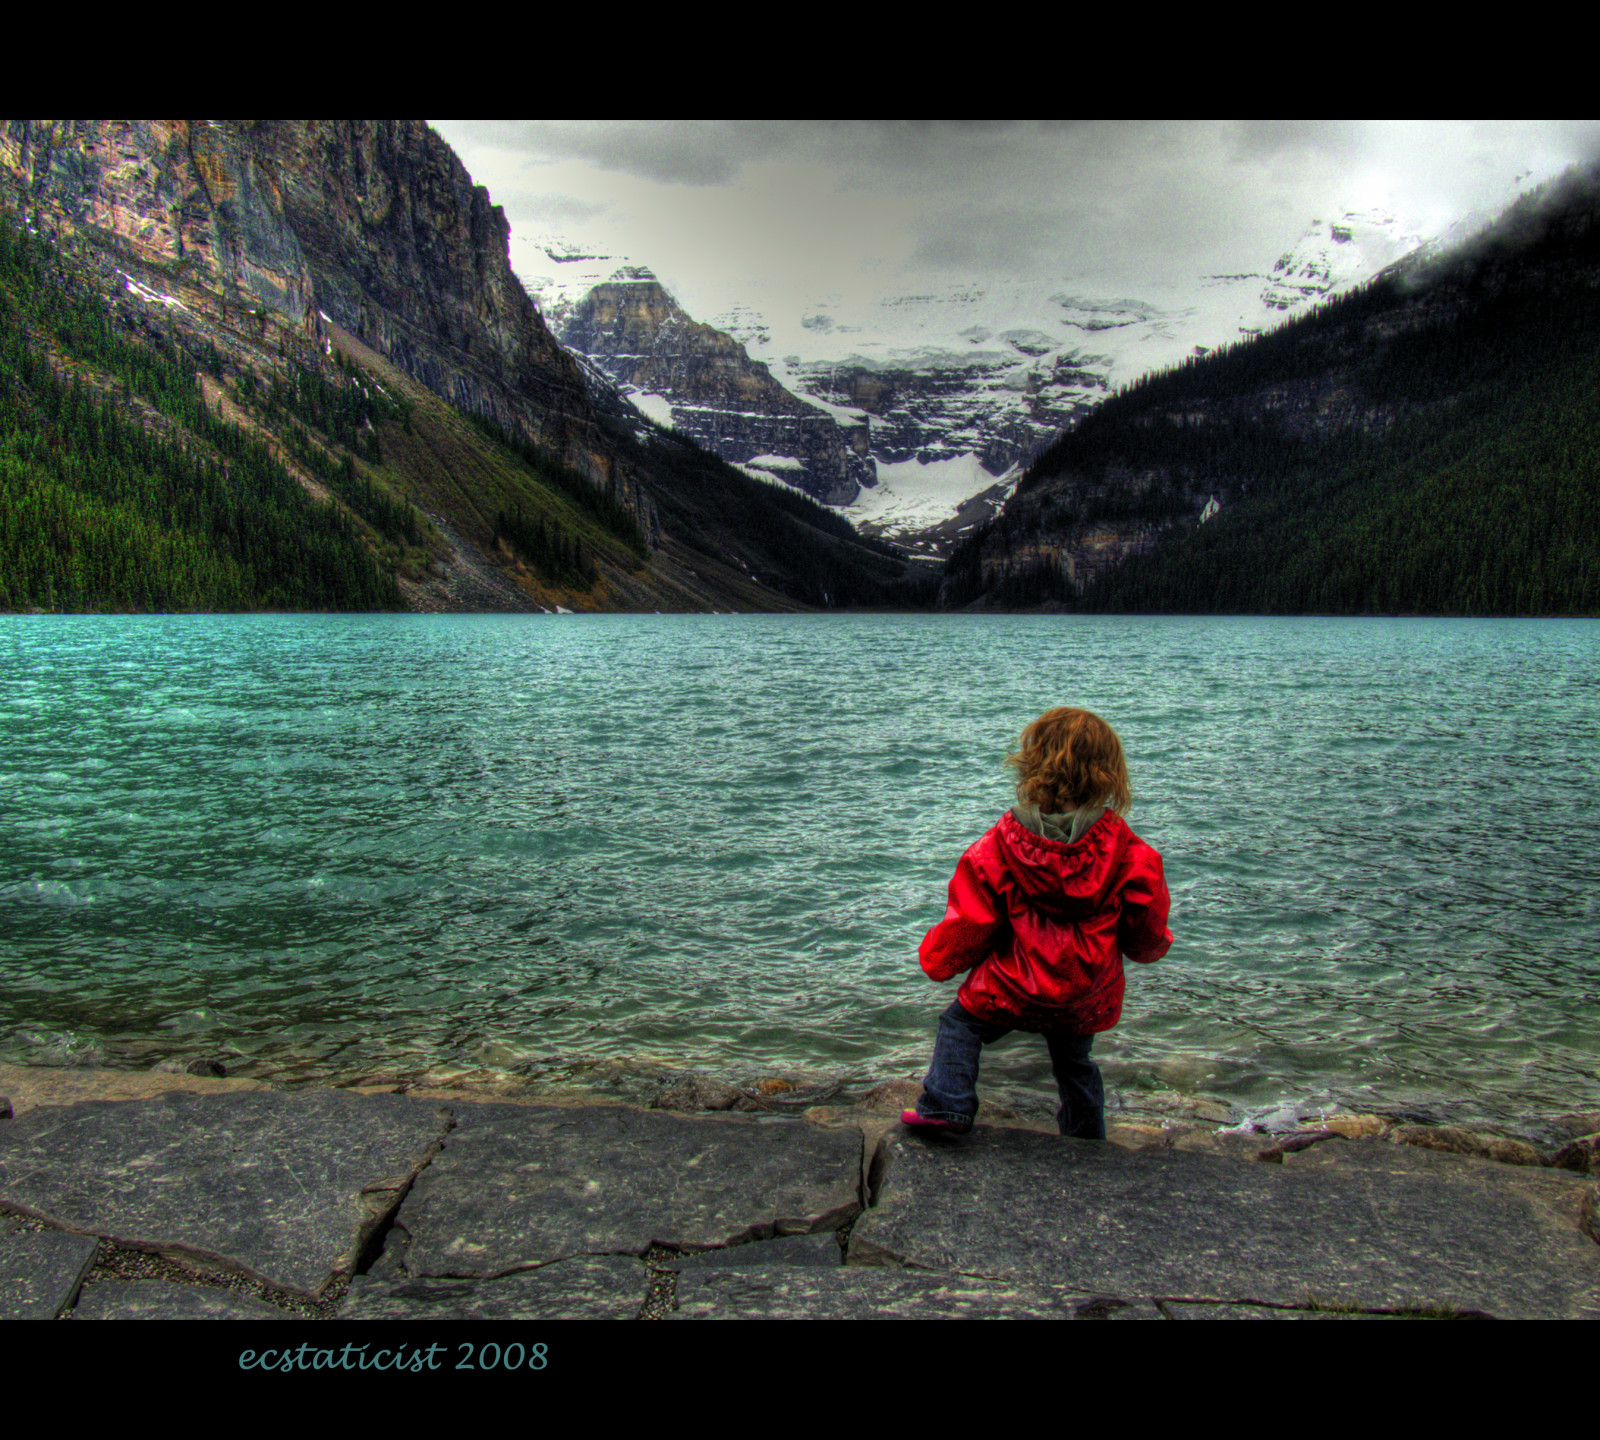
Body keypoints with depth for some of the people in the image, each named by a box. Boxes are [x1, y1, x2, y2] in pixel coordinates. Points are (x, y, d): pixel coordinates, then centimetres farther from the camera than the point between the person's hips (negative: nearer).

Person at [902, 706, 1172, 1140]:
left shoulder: (999, 847, -18)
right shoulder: (1128, 853, -15)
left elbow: (969, 921, -9)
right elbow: (1146, 934, -3)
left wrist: (935, 958, 10)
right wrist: (1156, 943, 23)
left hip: (1011, 991, -3)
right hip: (1087, 1002, 3)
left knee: (960, 1022, 22)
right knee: (1074, 1064, 28)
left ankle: (946, 1107, 10)